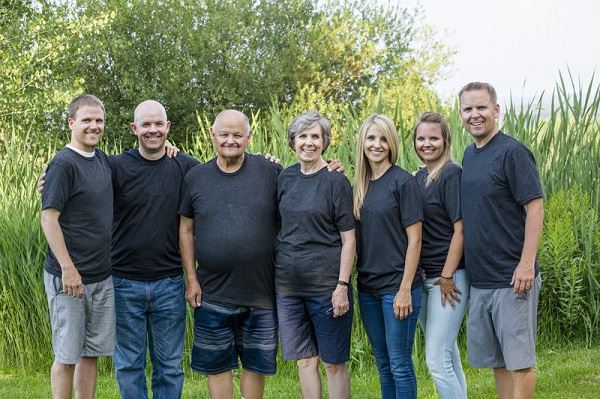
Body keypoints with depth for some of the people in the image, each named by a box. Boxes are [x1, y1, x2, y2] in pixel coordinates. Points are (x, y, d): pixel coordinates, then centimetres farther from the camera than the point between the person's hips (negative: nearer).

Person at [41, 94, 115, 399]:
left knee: (91, 353, 12)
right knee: (67, 355, 2)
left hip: (102, 276, 7)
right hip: (69, 277, -7)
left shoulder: (103, 160, 9)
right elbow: (48, 218, -15)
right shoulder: (64, 164, -12)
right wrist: (68, 269, -19)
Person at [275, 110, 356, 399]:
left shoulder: (335, 181, -6)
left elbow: (348, 239, -7)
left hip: (326, 285, -4)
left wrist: (342, 286, -13)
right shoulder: (285, 178, 7)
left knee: (333, 362, 4)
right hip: (288, 285, 5)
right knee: (304, 360, 9)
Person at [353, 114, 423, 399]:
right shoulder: (360, 185, 9)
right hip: (368, 287, 6)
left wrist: (405, 289, -15)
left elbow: (414, 239, -11)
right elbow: (353, 235, 12)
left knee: (399, 364, -1)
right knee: (383, 364, 13)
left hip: (397, 286, -6)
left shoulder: (403, 181, -9)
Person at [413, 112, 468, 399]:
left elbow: (460, 229, -16)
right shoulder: (418, 177, 11)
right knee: (448, 356, 16)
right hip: (423, 277, 8)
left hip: (448, 276, -8)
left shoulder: (452, 175, -11)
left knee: (436, 360, -12)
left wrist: (447, 277, -16)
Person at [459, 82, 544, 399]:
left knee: (518, 360, -1)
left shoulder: (512, 152, -11)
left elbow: (535, 208, -14)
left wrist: (527, 263, -21)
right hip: (479, 278, 8)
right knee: (496, 360, 14)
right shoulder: (469, 155, 12)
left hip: (512, 278, -8)